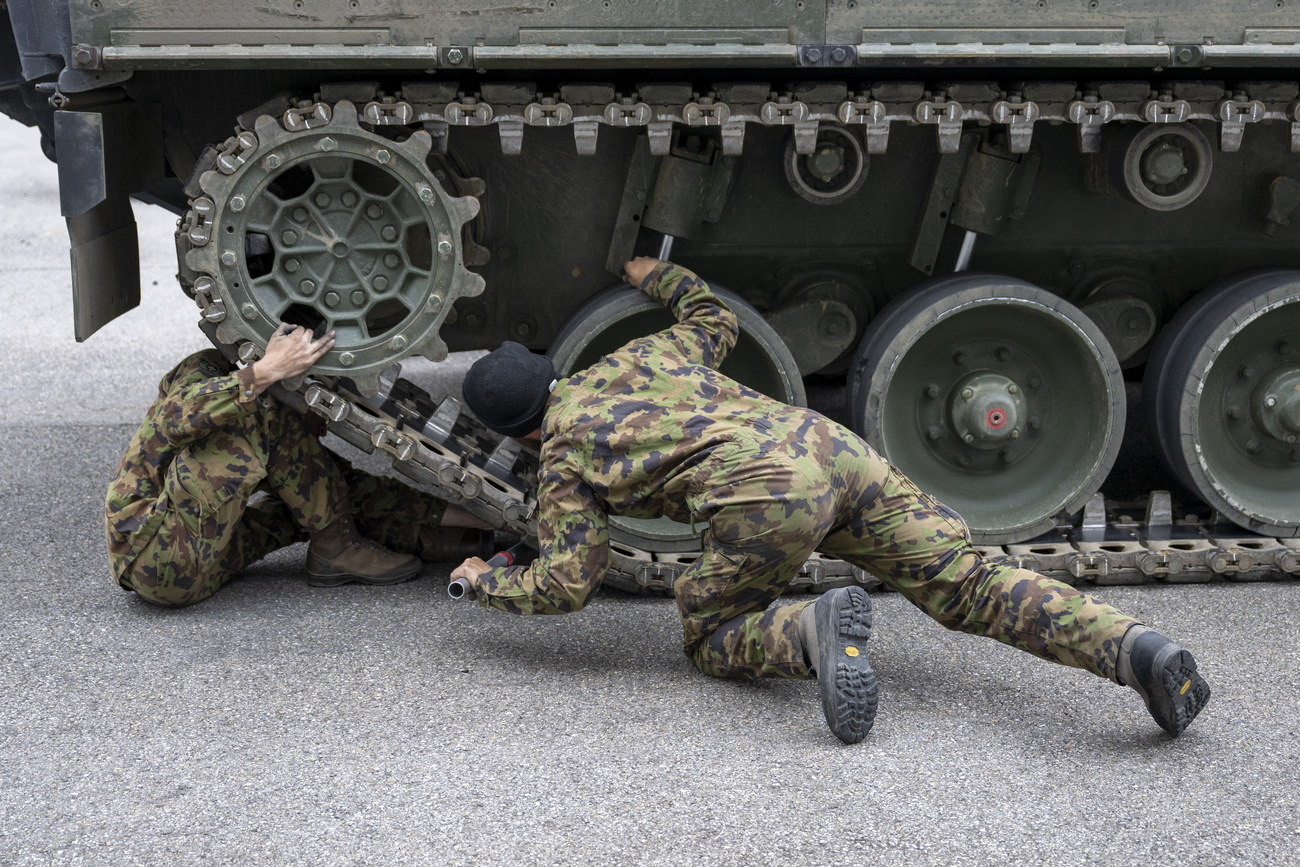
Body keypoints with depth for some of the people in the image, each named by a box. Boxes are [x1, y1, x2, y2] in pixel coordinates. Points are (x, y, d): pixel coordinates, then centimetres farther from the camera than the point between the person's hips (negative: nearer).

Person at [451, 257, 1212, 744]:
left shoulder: (565, 458, 13)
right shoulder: (641, 355, 30)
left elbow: (565, 587, 12)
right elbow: (716, 322, 50)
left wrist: (484, 582, 30)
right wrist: (662, 279, 66)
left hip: (765, 495, -6)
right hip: (835, 447, 7)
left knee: (714, 641, 15)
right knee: (971, 587, 0)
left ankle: (815, 636, -20)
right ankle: (1132, 649, -23)